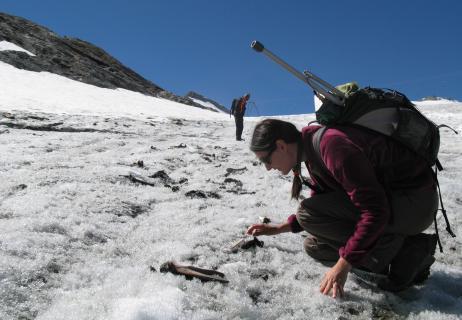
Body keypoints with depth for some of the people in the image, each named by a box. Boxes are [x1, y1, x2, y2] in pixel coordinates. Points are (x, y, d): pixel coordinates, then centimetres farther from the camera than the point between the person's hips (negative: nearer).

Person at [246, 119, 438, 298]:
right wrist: (280, 228, 9)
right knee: (315, 246, 8)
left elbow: (375, 211, -28)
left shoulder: (333, 145, -26)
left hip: (415, 202, -9)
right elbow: (322, 206, 17)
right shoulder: (314, 152, 5)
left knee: (308, 213, -19)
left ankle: (405, 252, -11)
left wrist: (343, 265, -26)